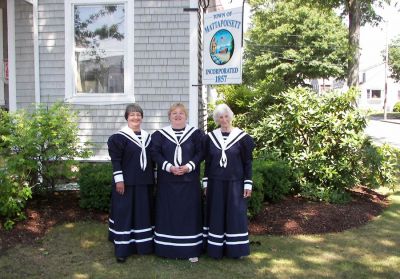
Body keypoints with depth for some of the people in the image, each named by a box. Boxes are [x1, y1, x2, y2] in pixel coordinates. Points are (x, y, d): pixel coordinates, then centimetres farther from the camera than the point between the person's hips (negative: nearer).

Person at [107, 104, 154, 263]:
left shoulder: (147, 137, 11)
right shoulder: (119, 137, -7)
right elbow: (115, 160, -11)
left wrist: (152, 178, 14)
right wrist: (119, 180, -17)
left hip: (145, 183, 6)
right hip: (127, 182, -6)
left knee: (144, 213, 12)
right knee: (124, 213, -2)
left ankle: (143, 244, 23)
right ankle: (122, 249, 5)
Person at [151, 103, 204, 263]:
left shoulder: (195, 133, 3)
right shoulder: (160, 134, 5)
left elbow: (201, 152, -1)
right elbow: (155, 153, -1)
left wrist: (189, 166, -16)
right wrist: (169, 167, -15)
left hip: (189, 180, 0)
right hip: (167, 181, 1)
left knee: (189, 212, 2)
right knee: (168, 213, 3)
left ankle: (191, 249, 9)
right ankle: (168, 248, 12)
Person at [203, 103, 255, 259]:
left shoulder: (241, 137, -4)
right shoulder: (210, 137, 4)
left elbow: (248, 162, -2)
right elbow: (207, 162, 9)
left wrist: (248, 184, -6)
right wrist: (205, 183, 8)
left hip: (235, 183, -2)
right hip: (215, 183, 2)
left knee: (235, 215, 3)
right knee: (216, 215, 6)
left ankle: (235, 249, 14)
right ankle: (216, 249, 16)